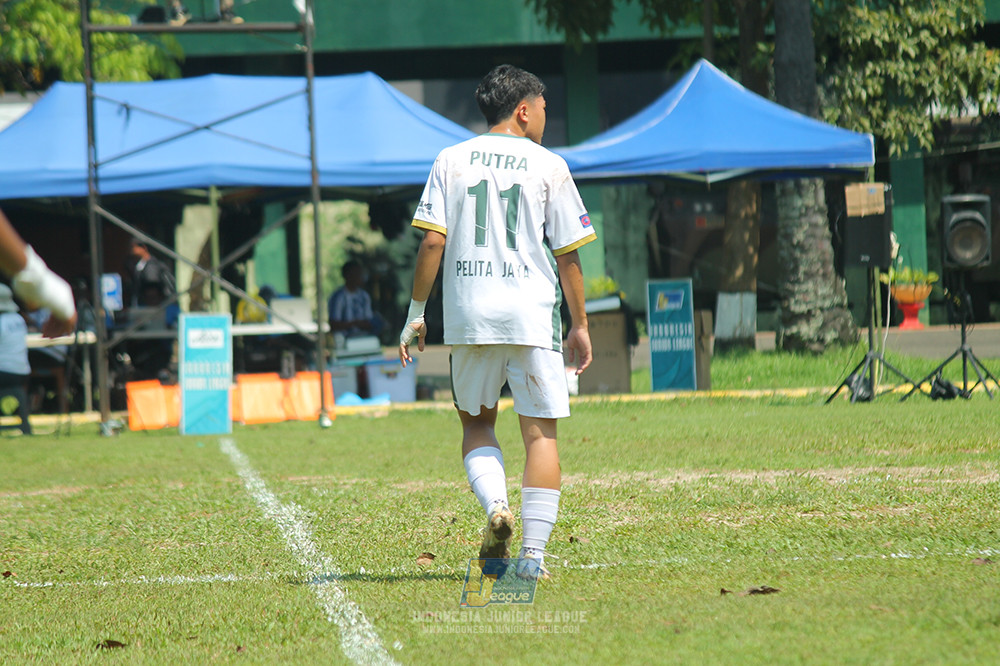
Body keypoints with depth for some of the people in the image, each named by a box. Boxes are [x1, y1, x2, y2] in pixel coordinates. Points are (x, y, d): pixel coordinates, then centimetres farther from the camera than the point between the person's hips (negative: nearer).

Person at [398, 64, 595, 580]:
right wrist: (580, 326, 10)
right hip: (532, 314, -2)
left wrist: (416, 313, 6)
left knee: (476, 423, 17)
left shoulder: (451, 161, 7)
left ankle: (495, 505, -10)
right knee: (539, 431, 3)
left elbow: (432, 242, -1)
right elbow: (567, 256, 2)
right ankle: (533, 553, -3)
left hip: (468, 316, 2)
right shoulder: (548, 166, 3)